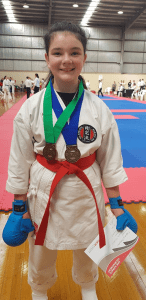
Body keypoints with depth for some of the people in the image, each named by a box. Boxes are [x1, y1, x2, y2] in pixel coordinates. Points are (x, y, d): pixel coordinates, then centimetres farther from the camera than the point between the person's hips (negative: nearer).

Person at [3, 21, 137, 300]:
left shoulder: (99, 109, -8)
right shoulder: (31, 108, -11)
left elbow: (110, 162, -2)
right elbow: (20, 162, -4)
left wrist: (117, 206, 0)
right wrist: (20, 208, 0)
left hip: (86, 194, 1)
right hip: (44, 195, 0)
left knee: (87, 254, 24)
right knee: (41, 259, 21)